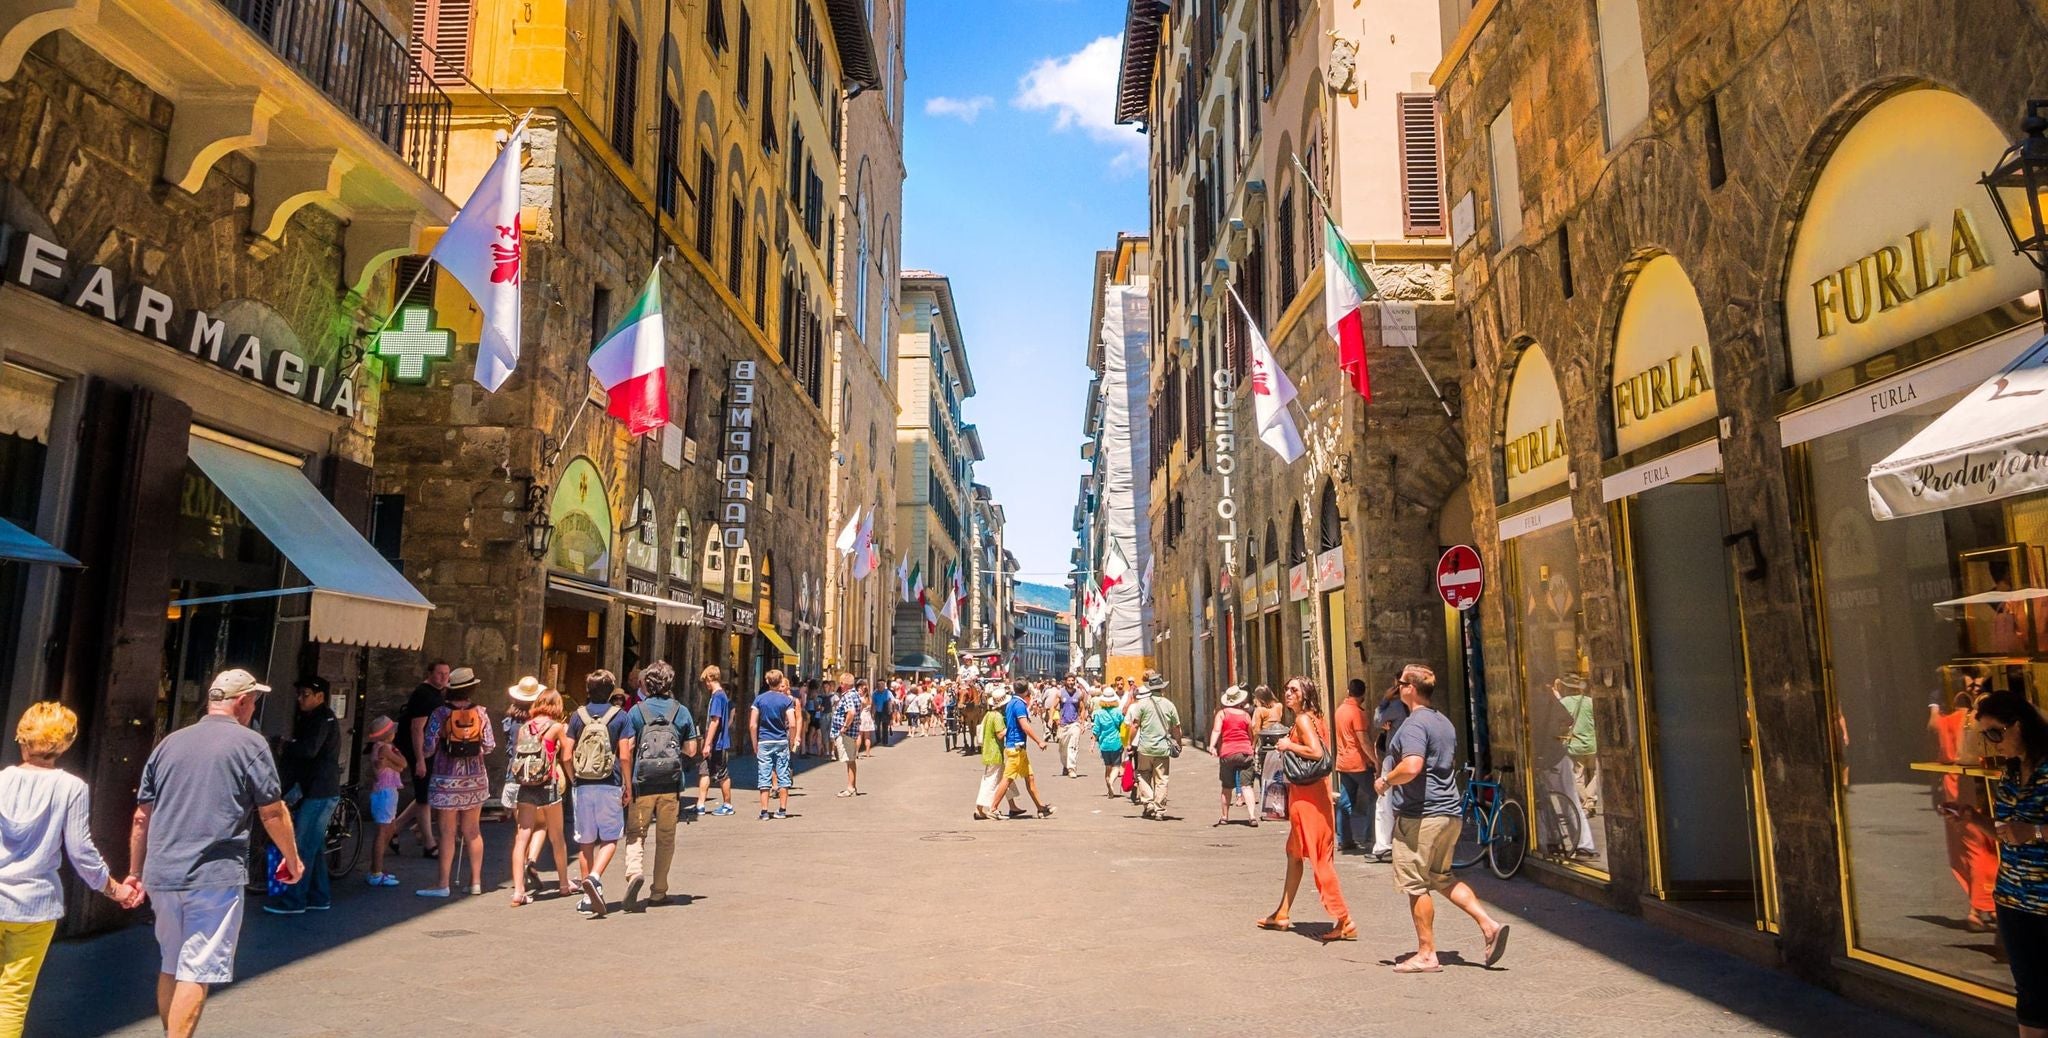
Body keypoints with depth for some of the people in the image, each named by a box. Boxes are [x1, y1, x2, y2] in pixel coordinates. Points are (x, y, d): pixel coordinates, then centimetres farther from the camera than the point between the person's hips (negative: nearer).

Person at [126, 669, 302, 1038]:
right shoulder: (249, 744, -5)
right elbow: (273, 812, -3)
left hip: (161, 875, 6)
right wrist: (293, 860, 9)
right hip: (215, 876, -6)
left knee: (171, 966, 20)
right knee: (196, 972, -3)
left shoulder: (169, 743, 12)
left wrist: (135, 872, 23)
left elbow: (142, 817, 14)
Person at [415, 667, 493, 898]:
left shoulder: (440, 713, -10)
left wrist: (422, 755, 11)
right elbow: (489, 746, -2)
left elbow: (428, 748, -11)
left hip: (447, 780, -3)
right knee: (473, 831, 12)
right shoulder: (480, 712, -3)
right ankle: (476, 881, 16)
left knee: (448, 833, 2)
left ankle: (443, 885, 5)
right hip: (476, 778, 3)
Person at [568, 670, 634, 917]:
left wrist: (574, 780, 16)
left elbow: (567, 755, 2)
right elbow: (624, 756, -7)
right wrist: (628, 787, 3)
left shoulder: (578, 716, 3)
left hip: (582, 785, 3)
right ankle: (595, 877, -17)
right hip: (609, 786, -3)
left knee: (585, 841, 11)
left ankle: (589, 896, 17)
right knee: (610, 838, 7)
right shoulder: (620, 716, -3)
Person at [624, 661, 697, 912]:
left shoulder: (636, 711, -1)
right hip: (671, 784, 2)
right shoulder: (682, 711, 4)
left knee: (636, 834, 8)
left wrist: (627, 783, 5)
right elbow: (691, 750, 5)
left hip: (642, 782, -1)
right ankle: (659, 891, 17)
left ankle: (635, 872, -18)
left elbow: (627, 749, -5)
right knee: (666, 838, 11)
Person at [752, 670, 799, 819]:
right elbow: (792, 724, -10)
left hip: (764, 742, 0)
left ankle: (764, 812, 2)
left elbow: (752, 725, -5)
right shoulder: (786, 700, -3)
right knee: (783, 776, 8)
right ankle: (782, 810, 12)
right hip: (781, 742, 0)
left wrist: (755, 744, 4)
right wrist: (792, 740, 5)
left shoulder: (759, 699, 0)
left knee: (764, 777, 2)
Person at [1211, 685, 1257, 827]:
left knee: (1227, 787, 10)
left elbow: (1216, 730, -13)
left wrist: (1212, 745, -21)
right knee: (1246, 786, -1)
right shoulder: (1246, 715, 8)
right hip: (1245, 752, 1)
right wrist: (1251, 748, 34)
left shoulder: (1222, 713, 3)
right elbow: (1251, 736, 17)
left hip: (1227, 753, -1)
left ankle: (1225, 817, 19)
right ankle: (1252, 816, -13)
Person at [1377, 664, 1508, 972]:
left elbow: (1412, 767, -30)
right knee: (1442, 877, 21)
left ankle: (1426, 954, 7)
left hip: (1419, 816, -9)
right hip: (1450, 811, 9)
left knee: (1416, 885, 1)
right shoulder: (1444, 722, 15)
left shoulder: (1414, 724, -15)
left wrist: (1385, 781, -13)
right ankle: (1489, 925, 10)